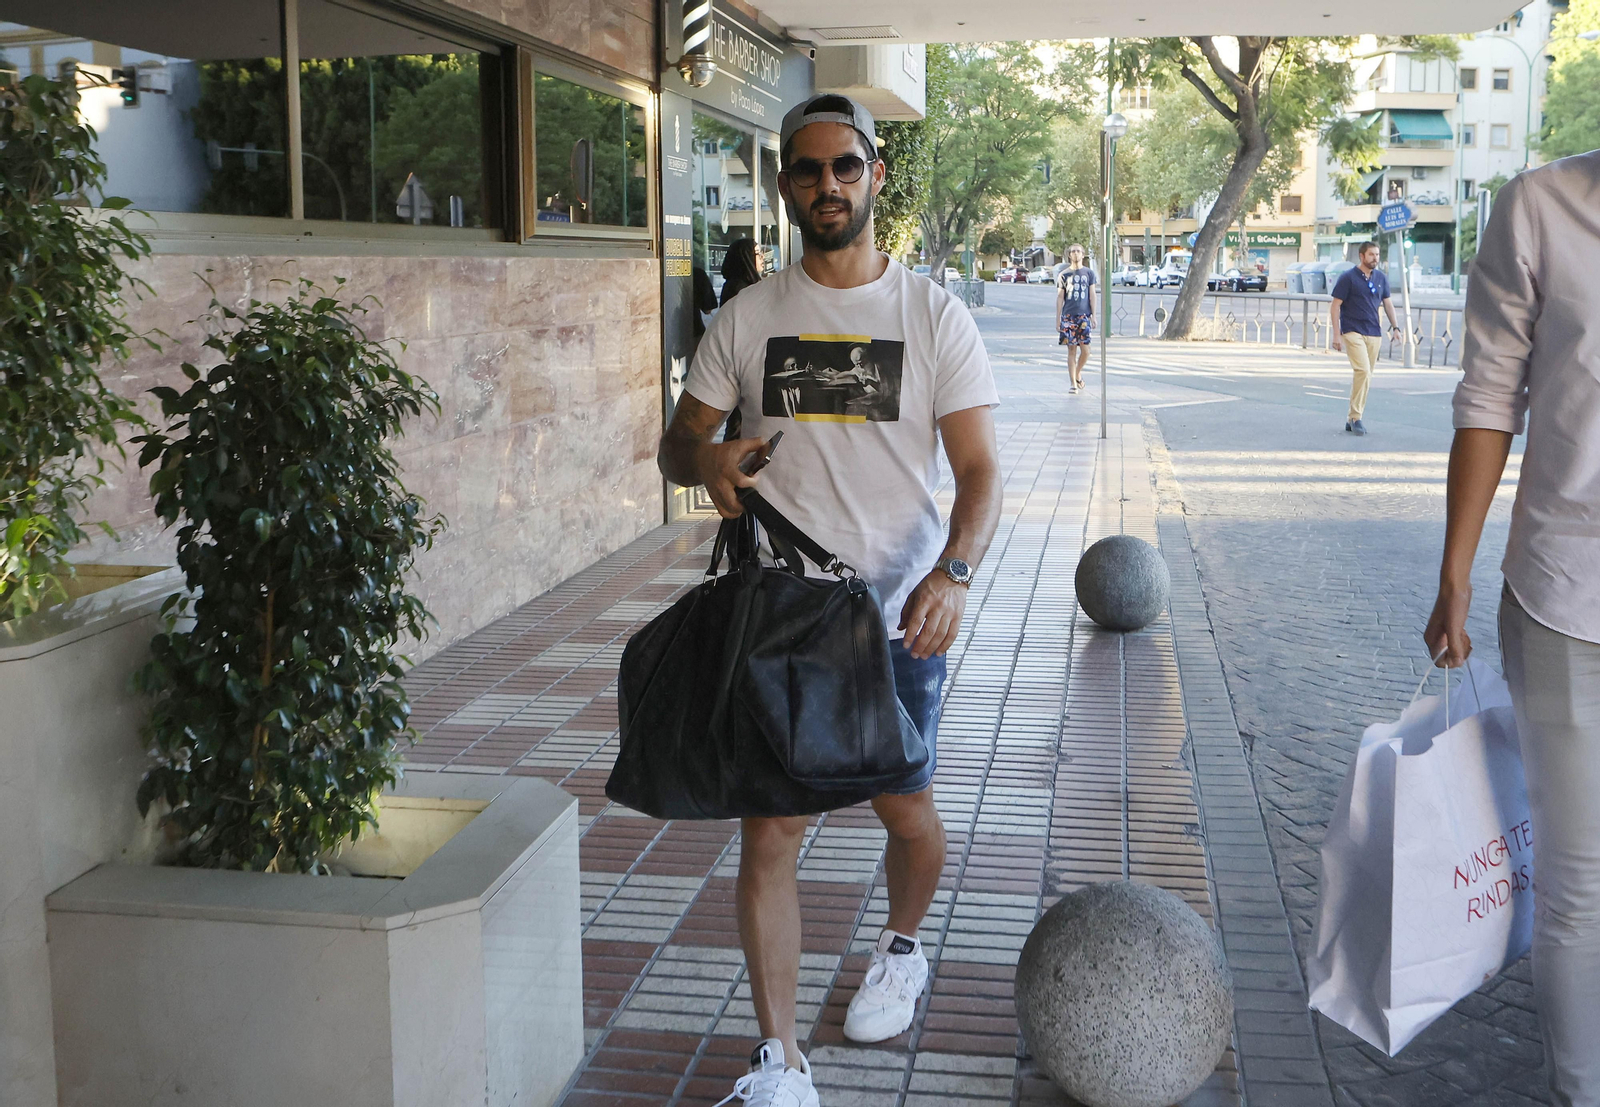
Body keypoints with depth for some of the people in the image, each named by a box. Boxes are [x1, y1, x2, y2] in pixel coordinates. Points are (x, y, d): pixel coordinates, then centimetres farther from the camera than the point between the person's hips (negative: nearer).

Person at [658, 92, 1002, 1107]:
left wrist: (953, 572, -23)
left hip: (898, 611, -1)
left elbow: (980, 470, -5)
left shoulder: (933, 313, -1)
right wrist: (705, 457, -15)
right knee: (768, 831, -2)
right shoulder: (747, 319, 5)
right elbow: (676, 443, 11)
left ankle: (903, 949, 45)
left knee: (906, 805, 12)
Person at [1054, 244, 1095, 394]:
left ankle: (1078, 373, 23)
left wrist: (1093, 315, 0)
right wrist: (1058, 318, 1)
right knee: (1071, 349, -1)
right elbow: (1060, 297, 6)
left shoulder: (1088, 273, 8)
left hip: (1084, 315, 0)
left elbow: (1092, 295, 6)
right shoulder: (1064, 274, 6)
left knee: (1085, 350, -4)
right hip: (1068, 316, 0)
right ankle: (1073, 383, 2)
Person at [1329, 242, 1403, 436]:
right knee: (1362, 371, -20)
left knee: (1365, 376, 6)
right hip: (1352, 332, -6)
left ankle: (1353, 419, 14)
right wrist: (1336, 334, -11)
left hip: (1374, 334, 6)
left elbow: (1387, 303, 21)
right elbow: (1335, 305, -5)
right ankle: (1355, 417, -14)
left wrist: (1395, 326, 11)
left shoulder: (1381, 278, 11)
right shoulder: (1348, 277, -4)